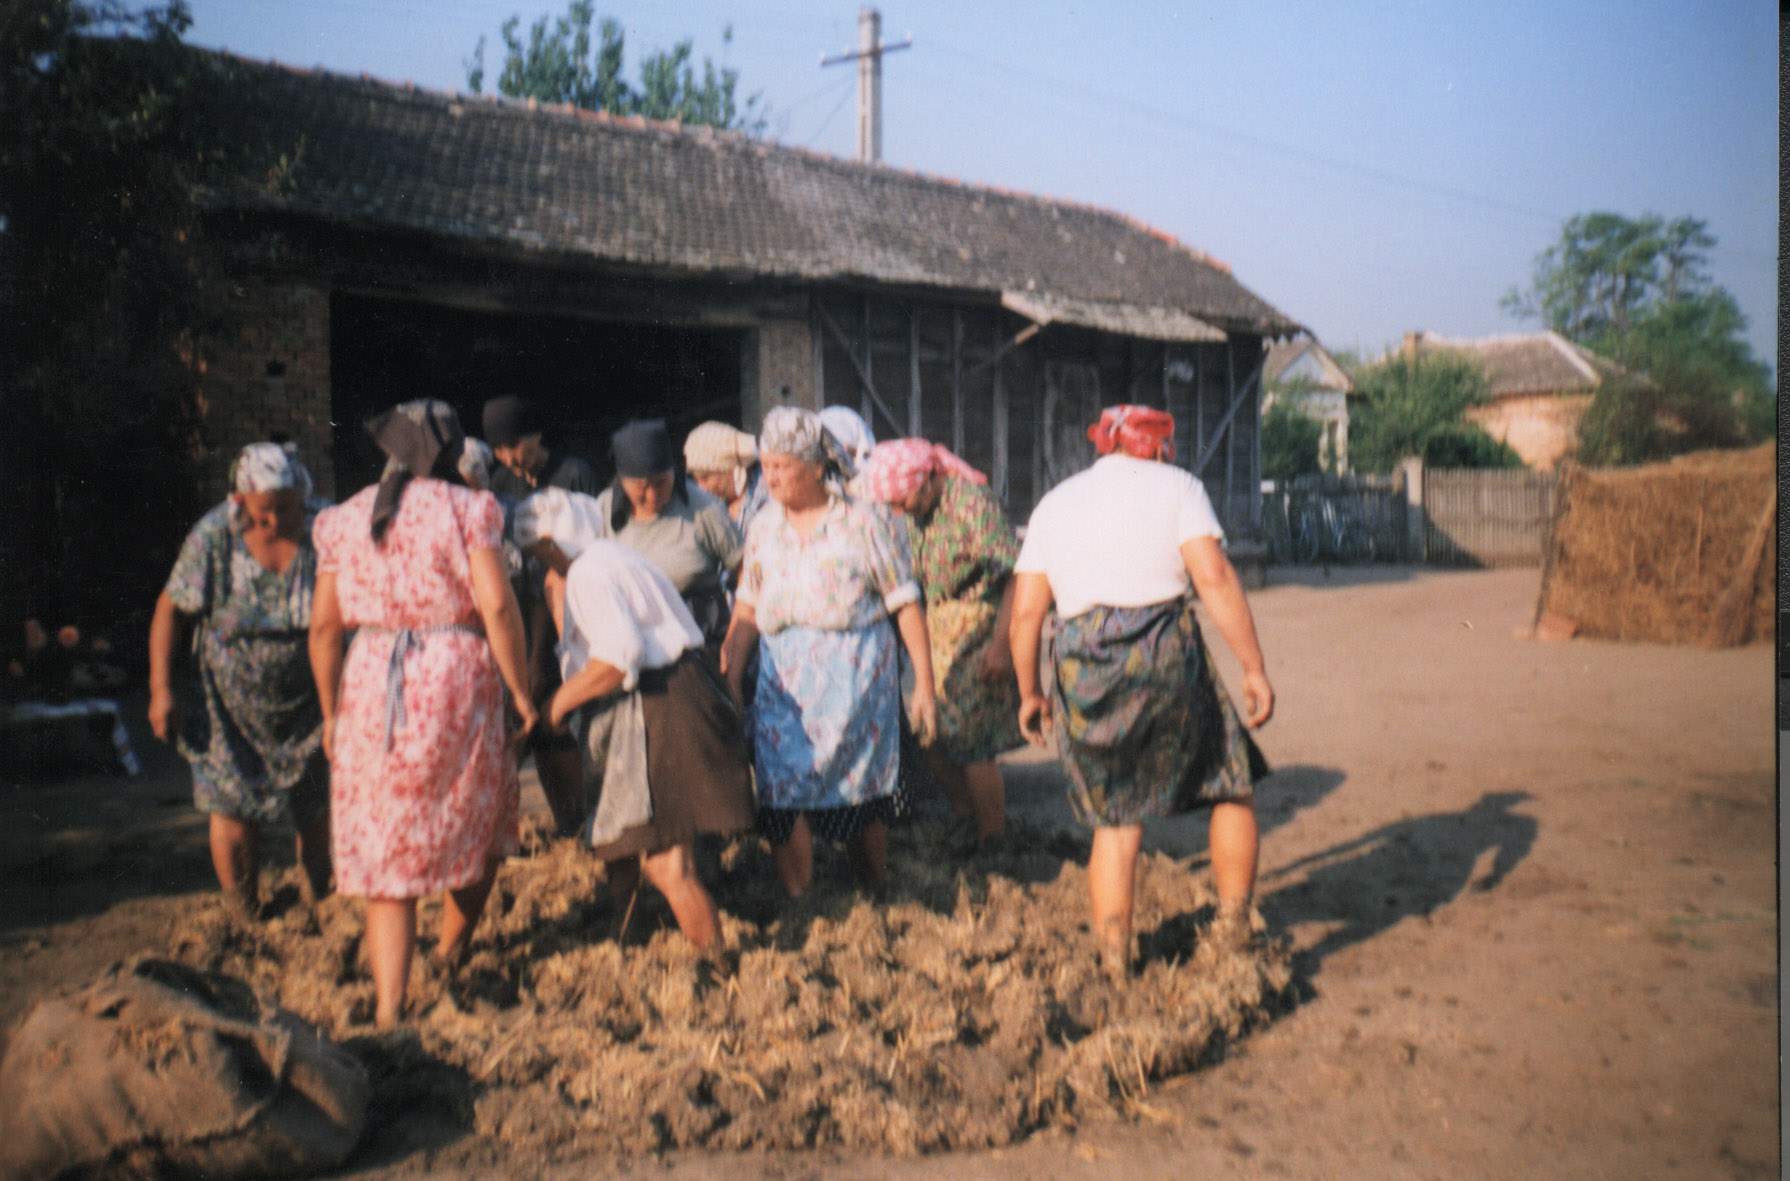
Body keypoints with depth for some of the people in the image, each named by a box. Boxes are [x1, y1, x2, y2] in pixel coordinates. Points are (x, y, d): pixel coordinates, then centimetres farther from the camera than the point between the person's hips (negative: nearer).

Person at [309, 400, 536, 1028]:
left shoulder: (345, 519, 9)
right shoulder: (466, 508, -2)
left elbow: (323, 627, 7)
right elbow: (497, 605, -12)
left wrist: (331, 712, 17)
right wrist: (520, 690, -3)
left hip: (370, 687, 3)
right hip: (456, 682, -3)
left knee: (385, 853, 8)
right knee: (480, 822, 22)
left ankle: (388, 1006, 3)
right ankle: (451, 949, 37)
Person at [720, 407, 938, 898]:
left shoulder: (860, 522, -3)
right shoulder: (764, 526, 10)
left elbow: (905, 603, -2)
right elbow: (747, 606, 12)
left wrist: (924, 683, -5)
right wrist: (731, 671, 1)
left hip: (854, 673, -3)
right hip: (782, 676, 3)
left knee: (861, 790, 3)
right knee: (783, 790, -6)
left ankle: (876, 897, 22)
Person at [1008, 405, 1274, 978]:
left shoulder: (1054, 503, 17)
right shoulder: (1175, 485, 7)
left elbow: (1025, 610, 10)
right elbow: (1214, 577, -8)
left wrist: (1029, 693, 19)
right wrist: (1255, 668, -5)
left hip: (1079, 664, 3)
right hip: (1163, 652, -3)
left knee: (1116, 821, 13)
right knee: (1232, 784, 18)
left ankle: (1115, 964, 13)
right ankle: (1234, 928, 21)